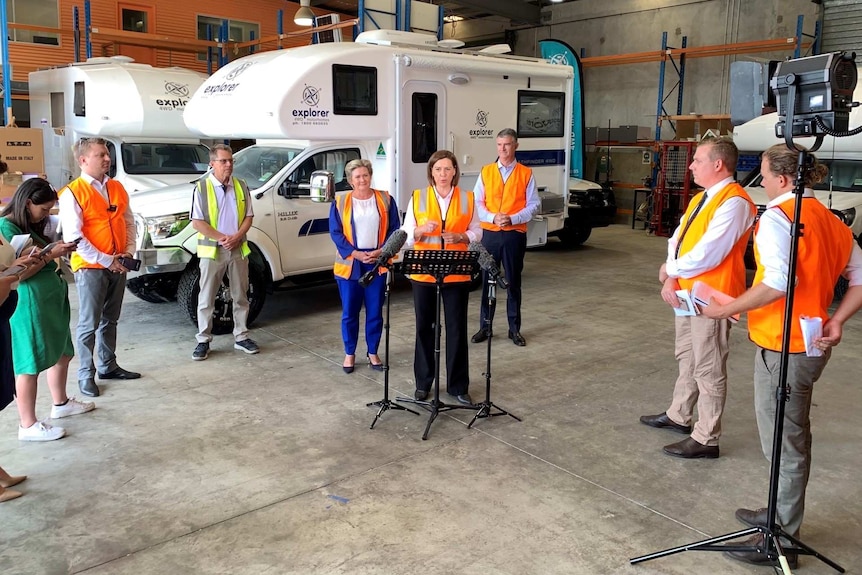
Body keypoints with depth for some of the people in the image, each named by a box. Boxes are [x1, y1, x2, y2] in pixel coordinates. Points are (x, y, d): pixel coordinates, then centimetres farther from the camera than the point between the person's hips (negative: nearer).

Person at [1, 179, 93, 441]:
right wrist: (50, 254, -17)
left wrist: (59, 252, 5)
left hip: (52, 299, 10)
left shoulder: (31, 226, 13)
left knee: (62, 353, 18)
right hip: (28, 303, -10)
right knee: (30, 363, -2)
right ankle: (28, 426, 8)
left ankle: (61, 404, 36)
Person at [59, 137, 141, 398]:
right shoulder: (72, 193, -11)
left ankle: (108, 366, 28)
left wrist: (128, 251, -1)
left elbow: (129, 221, 14)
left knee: (110, 320, 16)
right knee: (89, 324, 1)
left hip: (118, 266, 6)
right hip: (90, 268, -6)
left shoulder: (117, 188, 8)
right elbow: (73, 237, -16)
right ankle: (86, 374, 12)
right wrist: (105, 260, -17)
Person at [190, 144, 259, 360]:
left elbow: (248, 217, 7)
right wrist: (222, 238, -16)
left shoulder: (241, 186, 6)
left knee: (240, 296, 10)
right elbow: (197, 222, -9)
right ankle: (203, 340, 12)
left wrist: (237, 237, -10)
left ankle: (241, 337, 21)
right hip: (212, 250, -3)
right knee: (206, 298, 3)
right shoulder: (202, 187, -6)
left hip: (238, 249, 4)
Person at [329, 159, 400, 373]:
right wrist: (355, 254, -13)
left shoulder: (385, 200, 4)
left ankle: (373, 353, 19)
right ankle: (349, 353, 18)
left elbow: (394, 229, 3)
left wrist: (381, 251, -11)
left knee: (375, 311, 6)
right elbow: (335, 233, -2)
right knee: (349, 312, 4)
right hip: (349, 265, 0)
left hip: (378, 264, 1)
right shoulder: (340, 202, 2)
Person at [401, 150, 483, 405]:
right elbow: (406, 235, 2)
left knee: (457, 328, 3)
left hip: (457, 274, 0)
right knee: (424, 327, 8)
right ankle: (423, 382, 22)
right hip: (424, 273, 0)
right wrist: (422, 230, -19)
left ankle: (458, 386, 14)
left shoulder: (467, 198, 4)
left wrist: (461, 236, -13)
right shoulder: (418, 197, 2)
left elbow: (477, 232, 7)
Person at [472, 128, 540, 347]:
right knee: (487, 280, 4)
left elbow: (533, 205, 0)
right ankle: (485, 327, 15)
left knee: (513, 281, 6)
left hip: (515, 234, -1)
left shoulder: (526, 173, 2)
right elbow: (477, 203, 4)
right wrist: (493, 218, -13)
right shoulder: (486, 172, 6)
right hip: (489, 233, 1)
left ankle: (515, 329, 16)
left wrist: (512, 219, -15)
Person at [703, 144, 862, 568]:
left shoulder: (777, 217, -15)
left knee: (784, 442, 0)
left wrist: (726, 309, -18)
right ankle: (782, 514, 36)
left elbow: (777, 283, -27)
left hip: (782, 345, -9)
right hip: (811, 341, 9)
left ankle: (781, 540, 10)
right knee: (792, 435, 21)